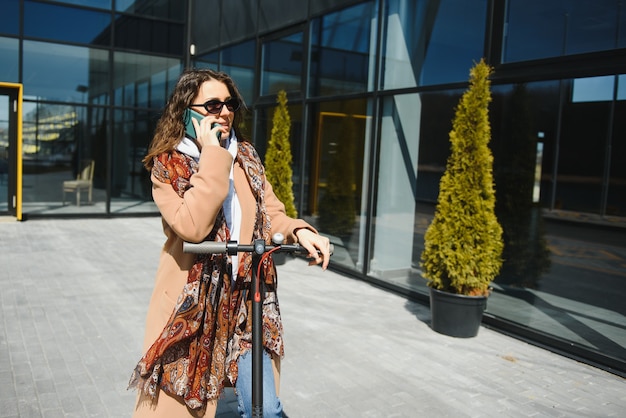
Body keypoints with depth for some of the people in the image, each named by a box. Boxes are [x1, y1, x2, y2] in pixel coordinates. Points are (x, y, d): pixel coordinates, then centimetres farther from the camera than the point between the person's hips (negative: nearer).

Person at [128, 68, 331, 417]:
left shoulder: (246, 156, 7)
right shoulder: (167, 164, -8)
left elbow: (270, 215, 7)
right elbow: (192, 227, -24)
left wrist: (300, 231, -15)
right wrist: (212, 156, -20)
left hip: (246, 300, 4)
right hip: (192, 303, -3)